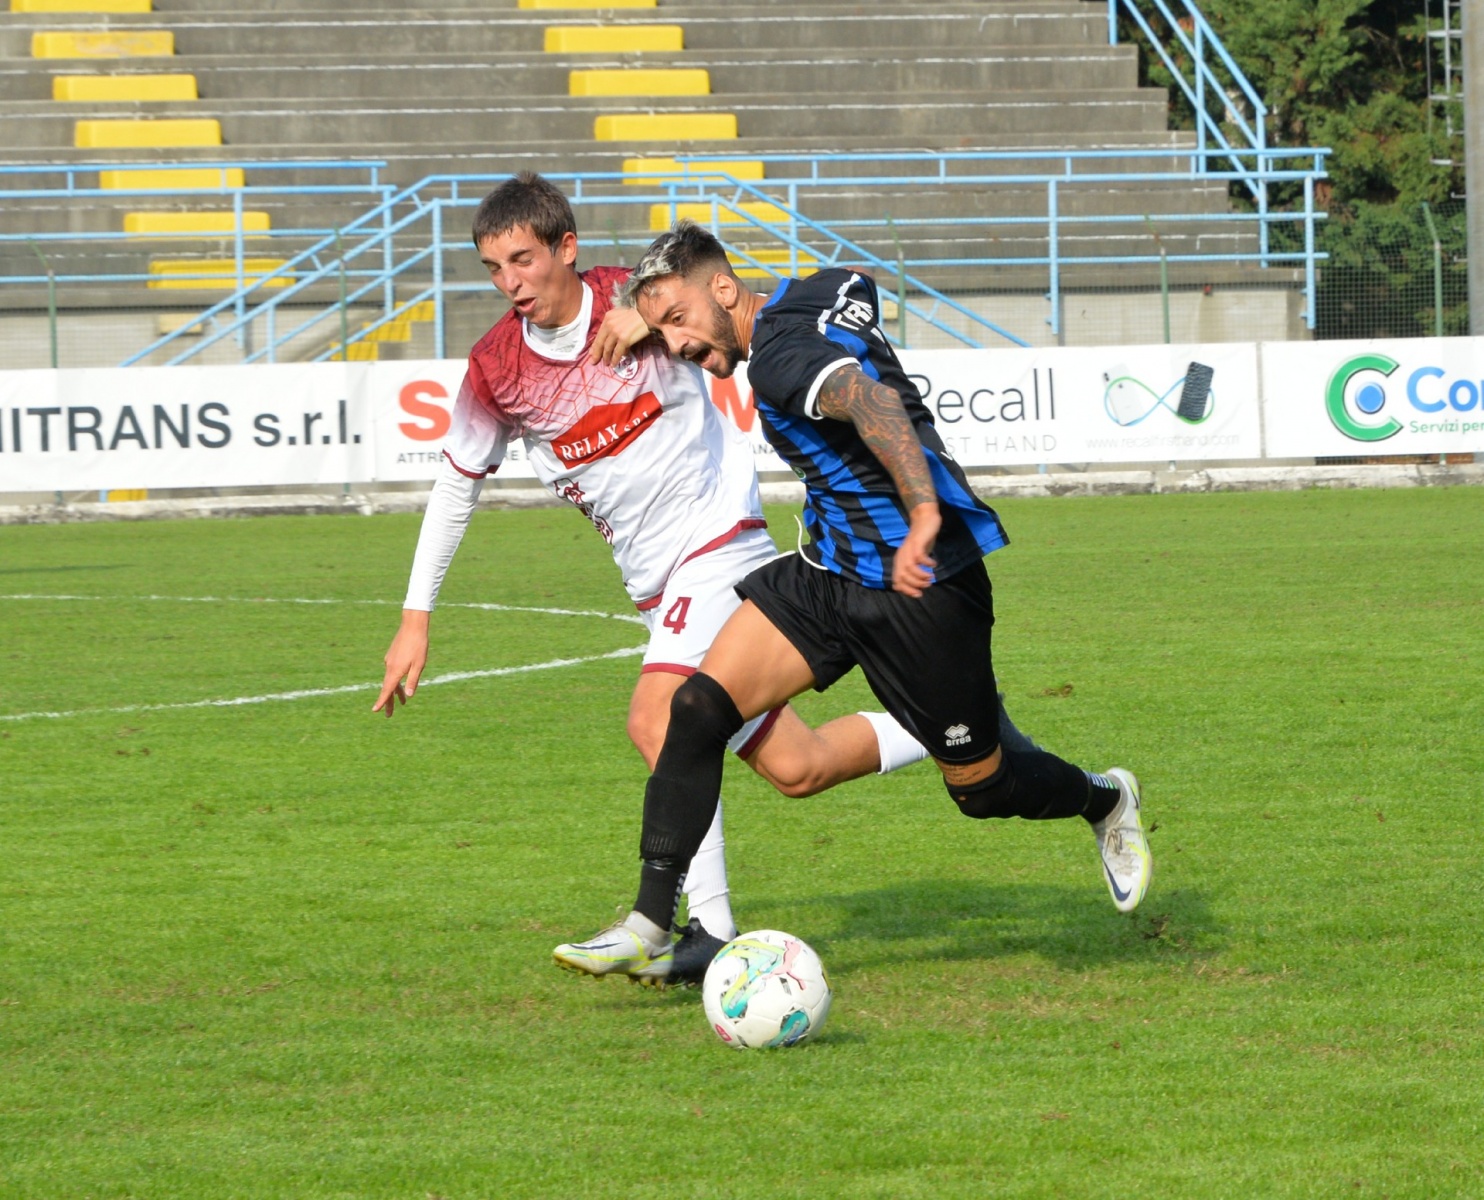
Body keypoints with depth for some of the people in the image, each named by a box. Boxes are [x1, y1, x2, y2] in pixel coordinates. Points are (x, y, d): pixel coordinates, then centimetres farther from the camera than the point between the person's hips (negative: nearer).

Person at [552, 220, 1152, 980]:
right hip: (830, 571, 9)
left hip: (920, 586, -9)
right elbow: (859, 285, 26)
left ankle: (1105, 803, 41)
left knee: (981, 788, 8)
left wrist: (924, 513, -54)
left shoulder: (780, 357, -24)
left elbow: (872, 400, -42)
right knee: (699, 707, -8)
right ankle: (649, 926, -7)